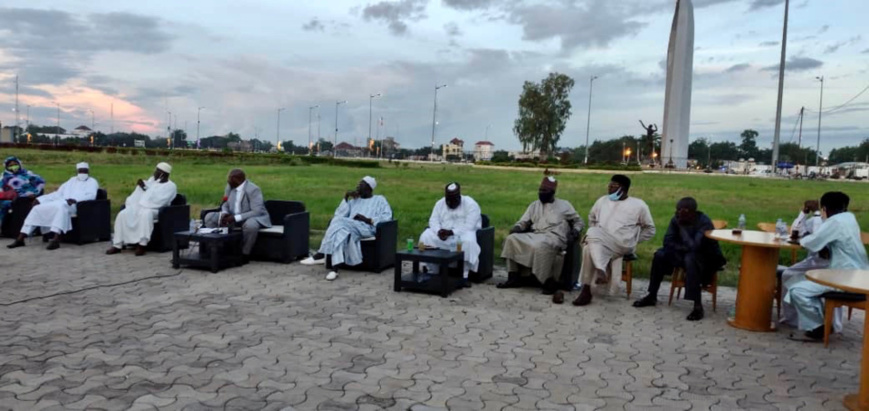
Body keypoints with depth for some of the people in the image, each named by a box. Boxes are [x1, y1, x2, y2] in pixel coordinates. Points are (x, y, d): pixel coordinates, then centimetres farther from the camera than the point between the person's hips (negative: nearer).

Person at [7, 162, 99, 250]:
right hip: (59, 202, 7)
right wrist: (39, 199, 14)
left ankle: (55, 240, -52)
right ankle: (20, 239, -14)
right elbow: (58, 193, 27)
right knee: (37, 208, -12)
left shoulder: (92, 181, 14)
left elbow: (91, 195, -6)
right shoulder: (72, 180, 32)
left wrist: (75, 199, -24)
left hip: (75, 205, -6)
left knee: (60, 206, -39)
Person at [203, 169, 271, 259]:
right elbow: (225, 205, 10)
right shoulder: (230, 186, 0)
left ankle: (245, 254, -19)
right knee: (209, 217, -5)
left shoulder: (253, 189, -22)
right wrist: (224, 214, -15)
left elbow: (257, 212, -29)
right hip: (233, 217, 7)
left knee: (250, 225, -41)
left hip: (253, 218, -7)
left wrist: (236, 218, -33)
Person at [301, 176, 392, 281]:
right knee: (340, 231, -35)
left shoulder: (379, 200, 17)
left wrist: (368, 220, -12)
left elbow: (387, 216, -1)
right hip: (350, 228, 4)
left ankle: (320, 255, -30)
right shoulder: (354, 200, 31)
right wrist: (346, 199, 9)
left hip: (366, 229, -4)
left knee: (340, 223, -31)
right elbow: (339, 215, 18)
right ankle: (335, 269, -46)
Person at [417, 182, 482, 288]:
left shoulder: (470, 204, -13)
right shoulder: (440, 203, 3)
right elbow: (433, 220, -2)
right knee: (426, 236, -21)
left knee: (468, 242, -38)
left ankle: (464, 275, -29)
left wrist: (451, 232, -31)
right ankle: (432, 272, -12)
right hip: (443, 233, 4)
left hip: (464, 233, -4)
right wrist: (439, 231, -25)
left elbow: (469, 226, -22)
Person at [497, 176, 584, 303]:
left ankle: (548, 282, -28)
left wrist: (576, 231, -5)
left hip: (554, 237, -5)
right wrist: (517, 227, -4)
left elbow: (578, 221, 17)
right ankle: (514, 277, -17)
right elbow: (523, 222, 18)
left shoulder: (563, 205, 13)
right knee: (512, 239, -18)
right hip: (534, 235, 5)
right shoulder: (534, 205, 23)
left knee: (540, 246, -39)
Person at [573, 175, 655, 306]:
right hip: (600, 244, 4)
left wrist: (632, 241, -1)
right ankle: (586, 289, -35)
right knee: (588, 248, -33)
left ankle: (600, 271, -36)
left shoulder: (638, 205, 4)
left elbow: (650, 229, 10)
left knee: (593, 234, -32)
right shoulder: (602, 201, 16)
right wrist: (594, 238, 15)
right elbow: (592, 218, 30)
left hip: (622, 245, -4)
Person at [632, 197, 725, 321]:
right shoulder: (676, 220, -8)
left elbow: (694, 247, -36)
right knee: (660, 254, -14)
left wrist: (682, 226, -31)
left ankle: (698, 306, -33)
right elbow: (667, 241, -8)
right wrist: (685, 248, -22)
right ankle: (652, 296, -2)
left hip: (707, 258, -6)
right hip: (685, 254, 6)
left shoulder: (704, 223, -26)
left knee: (690, 258, -37)